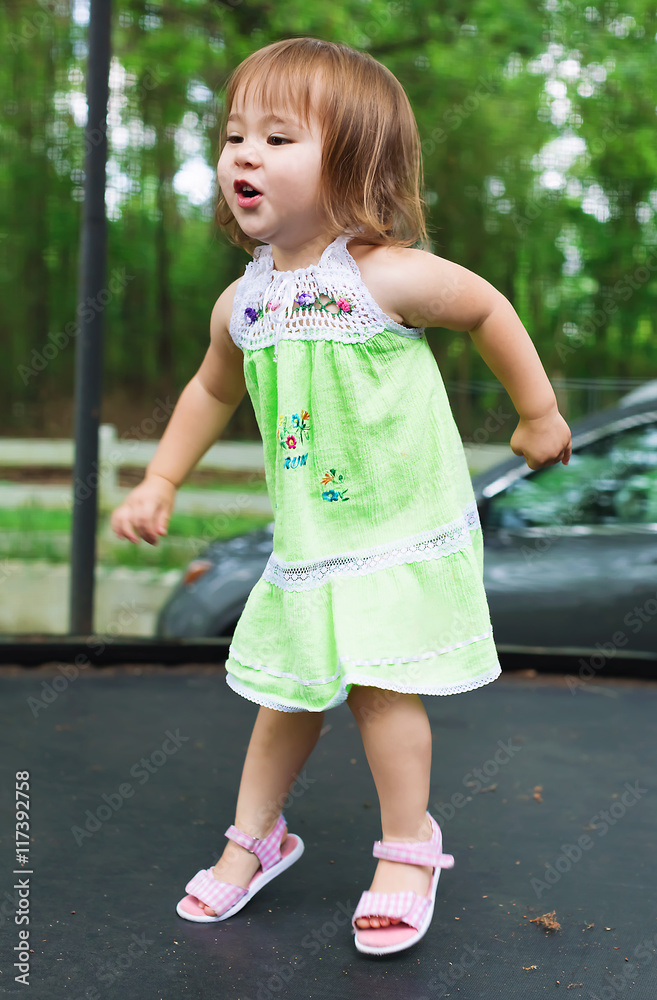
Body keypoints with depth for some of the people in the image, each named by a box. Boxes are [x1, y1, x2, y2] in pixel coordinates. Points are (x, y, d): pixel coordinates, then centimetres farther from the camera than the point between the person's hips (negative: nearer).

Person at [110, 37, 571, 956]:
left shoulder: (387, 275, -18)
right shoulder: (241, 303, -1)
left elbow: (488, 308, -3)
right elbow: (213, 391, 17)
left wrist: (539, 413, 4)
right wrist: (160, 482, 16)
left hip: (404, 533, -5)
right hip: (305, 542, 5)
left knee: (377, 685, -7)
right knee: (288, 691, 14)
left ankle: (409, 844, 17)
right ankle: (256, 836, 34)